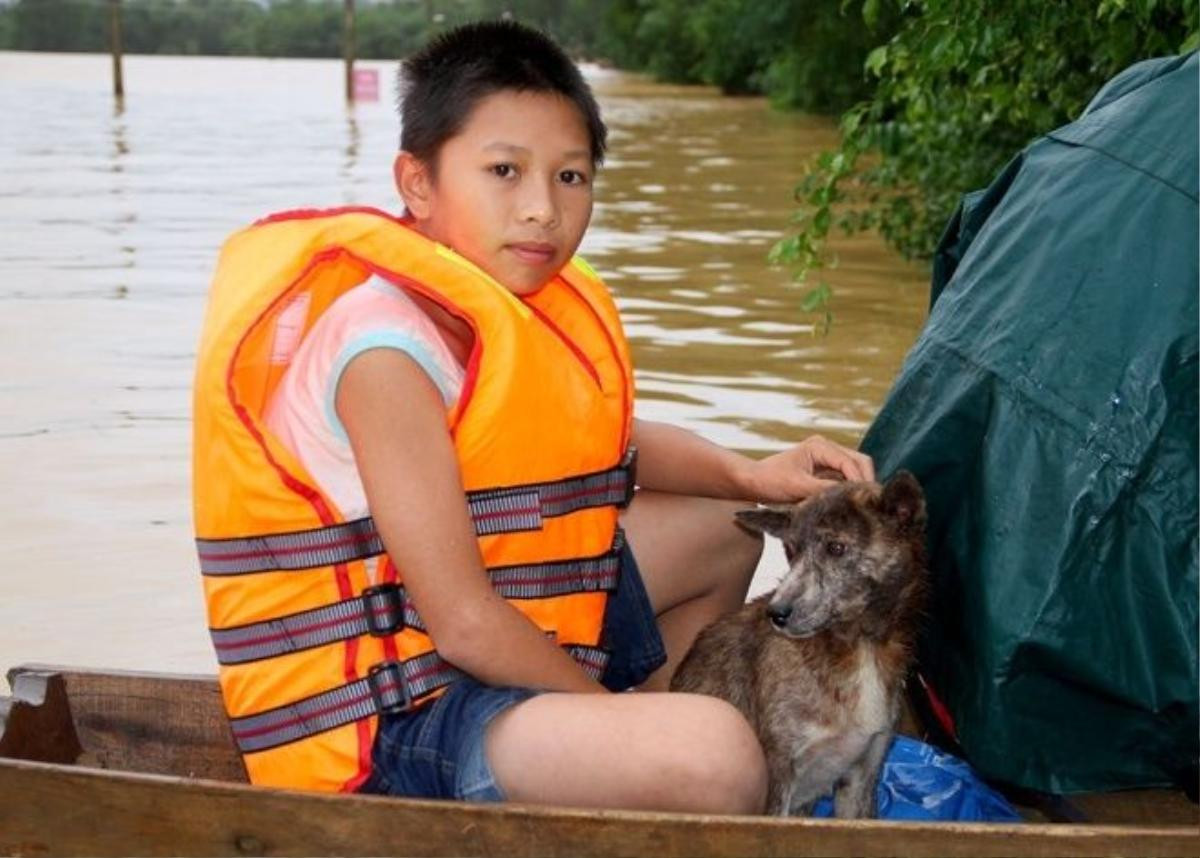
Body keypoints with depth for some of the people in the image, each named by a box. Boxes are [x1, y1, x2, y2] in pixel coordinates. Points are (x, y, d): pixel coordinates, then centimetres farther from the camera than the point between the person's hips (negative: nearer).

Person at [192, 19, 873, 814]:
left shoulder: (515, 299, 2)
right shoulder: (387, 349, -25)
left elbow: (609, 444, 18)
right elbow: (465, 625, -26)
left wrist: (750, 475, 0)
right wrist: (620, 717, -12)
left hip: (503, 635, 10)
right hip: (389, 715, -9)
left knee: (724, 527, 23)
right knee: (713, 753, -32)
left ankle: (633, 760, 28)